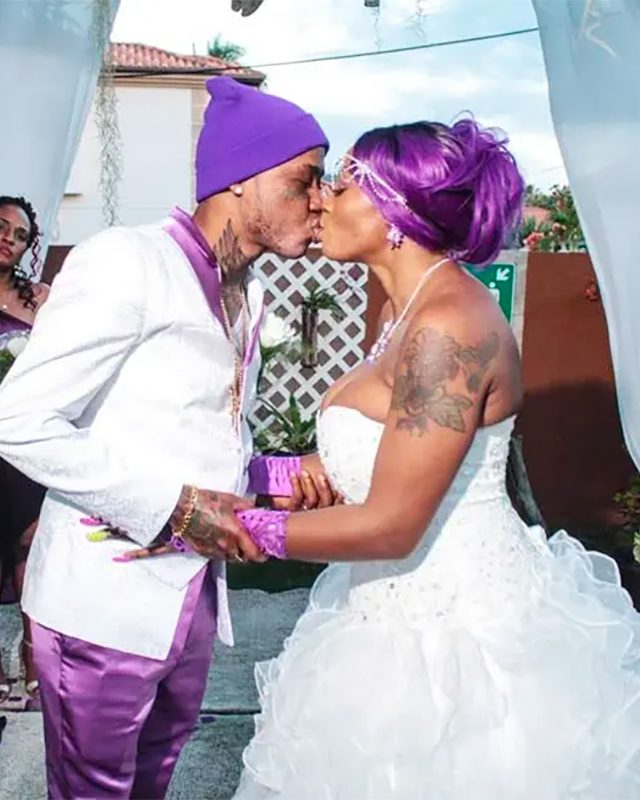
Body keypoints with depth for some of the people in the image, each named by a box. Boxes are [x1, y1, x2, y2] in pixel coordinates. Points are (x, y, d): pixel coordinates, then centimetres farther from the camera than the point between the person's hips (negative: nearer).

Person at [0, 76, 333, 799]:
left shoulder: (246, 294, 13)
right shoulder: (126, 262, -15)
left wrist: (284, 475, -3)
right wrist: (172, 507, -21)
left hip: (193, 598, 8)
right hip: (105, 604, -7)